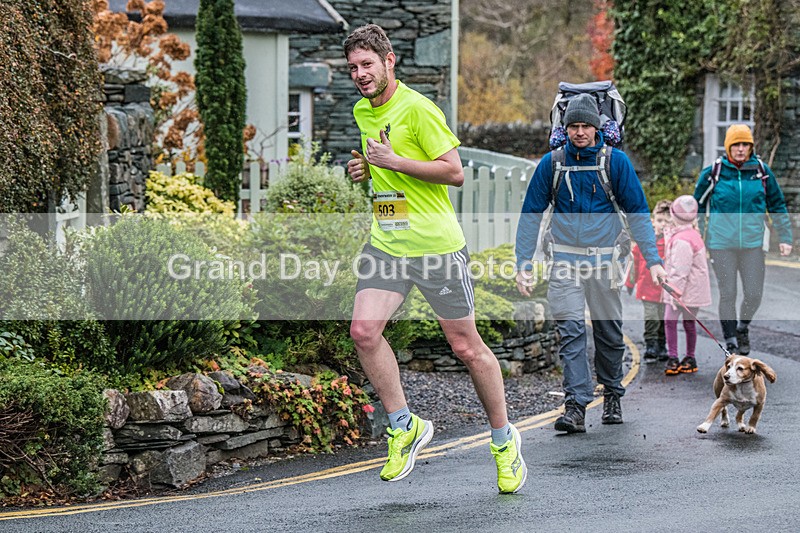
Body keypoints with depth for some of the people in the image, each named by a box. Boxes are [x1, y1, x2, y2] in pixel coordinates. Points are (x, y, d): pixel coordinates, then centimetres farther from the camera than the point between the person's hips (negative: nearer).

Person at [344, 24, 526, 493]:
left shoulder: (417, 109, -13)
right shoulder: (362, 112, 11)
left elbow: (455, 173, -15)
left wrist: (393, 161, -20)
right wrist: (366, 169, 7)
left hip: (437, 244, -6)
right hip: (387, 243, 6)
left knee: (466, 346, 2)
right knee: (364, 331, -12)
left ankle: (504, 439, 19)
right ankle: (405, 427, 4)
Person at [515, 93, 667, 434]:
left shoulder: (615, 161, -3)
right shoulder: (552, 163, -1)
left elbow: (638, 212, 1)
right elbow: (531, 213, 4)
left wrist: (653, 260, -5)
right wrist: (523, 264, -1)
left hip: (605, 258, 0)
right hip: (566, 257, 0)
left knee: (609, 332, 9)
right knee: (570, 331, -11)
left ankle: (612, 397, 28)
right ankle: (575, 407, -15)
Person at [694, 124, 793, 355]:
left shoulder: (762, 172, 3)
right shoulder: (713, 173, -2)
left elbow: (777, 206, 12)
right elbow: (698, 207, 9)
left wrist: (785, 238, 8)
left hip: (753, 244, 2)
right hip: (721, 244, -2)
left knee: (754, 294, 0)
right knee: (727, 295, 0)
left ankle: (743, 327, 29)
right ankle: (731, 342, 13)